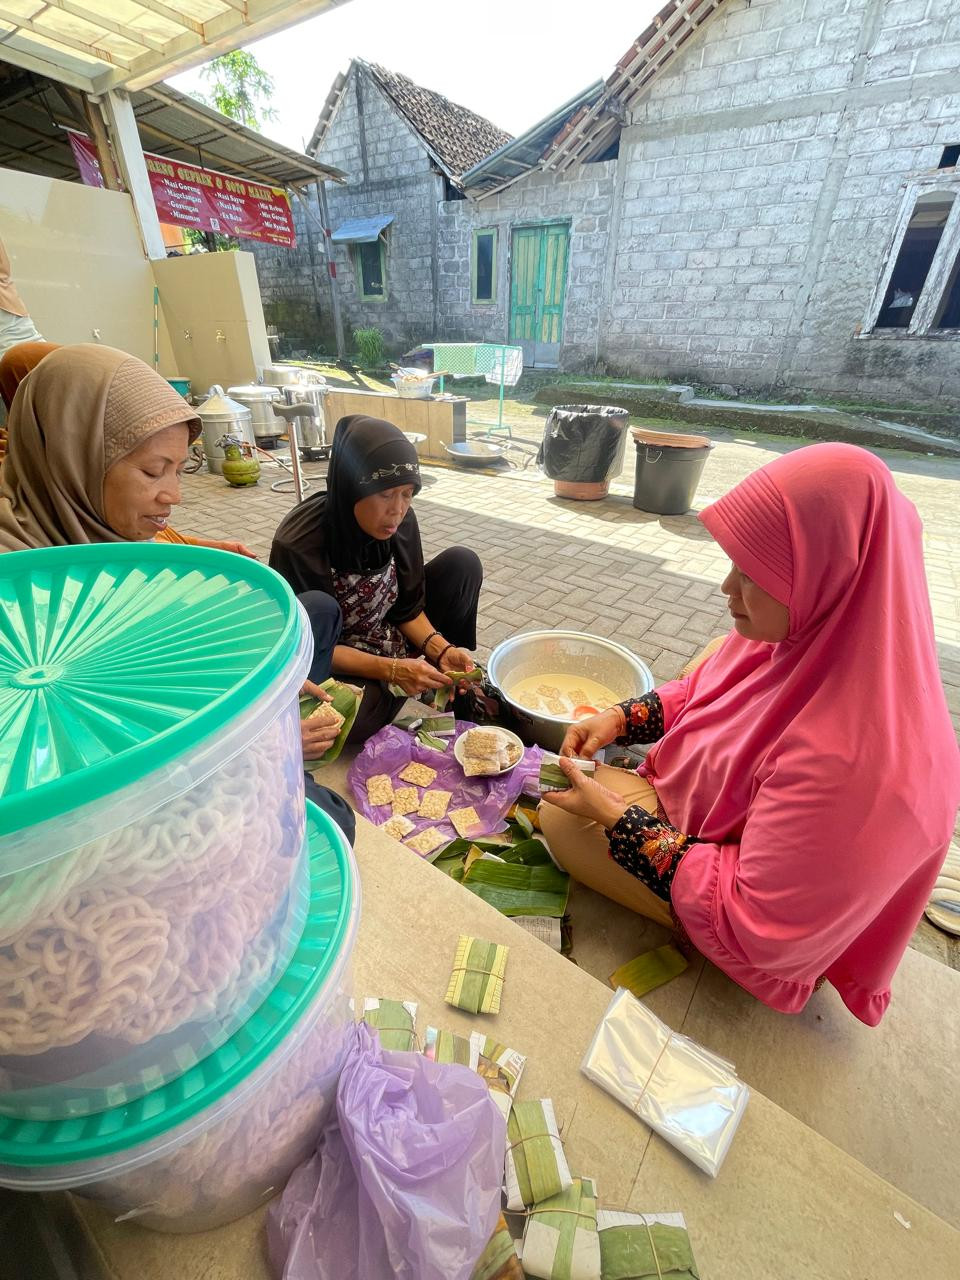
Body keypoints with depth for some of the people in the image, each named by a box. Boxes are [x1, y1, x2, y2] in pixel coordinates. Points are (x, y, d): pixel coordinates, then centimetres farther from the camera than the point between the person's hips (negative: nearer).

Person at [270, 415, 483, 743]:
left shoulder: (400, 521, -13)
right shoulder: (298, 545, -27)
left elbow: (408, 609, -2)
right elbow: (303, 643, -19)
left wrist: (441, 650, -20)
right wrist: (390, 670, -28)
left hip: (393, 643, 5)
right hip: (333, 664, -5)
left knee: (461, 564, -9)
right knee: (315, 608, -38)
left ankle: (452, 681, 9)